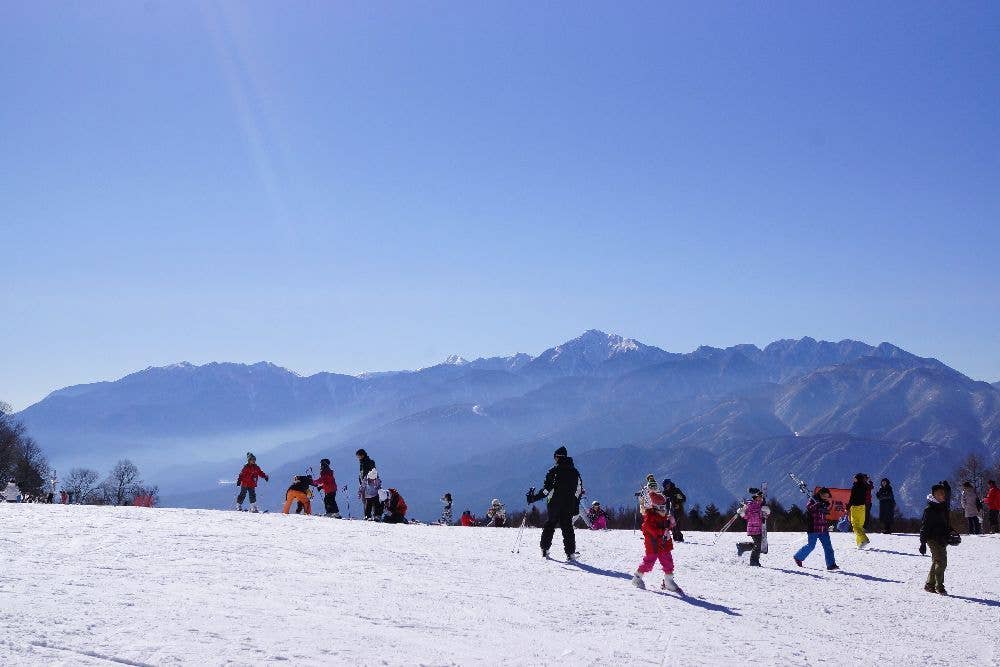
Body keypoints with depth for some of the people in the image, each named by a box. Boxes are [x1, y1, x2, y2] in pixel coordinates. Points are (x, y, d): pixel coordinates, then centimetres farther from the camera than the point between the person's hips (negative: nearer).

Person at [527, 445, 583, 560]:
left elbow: (547, 488, -14)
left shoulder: (554, 471, -8)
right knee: (568, 527, 6)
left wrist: (534, 498, -10)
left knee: (550, 525, 13)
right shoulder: (574, 471, 7)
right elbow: (579, 489, 11)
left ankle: (545, 549, 15)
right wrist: (576, 505, 19)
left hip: (555, 504, -3)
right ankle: (571, 552, -4)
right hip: (569, 505, 3)